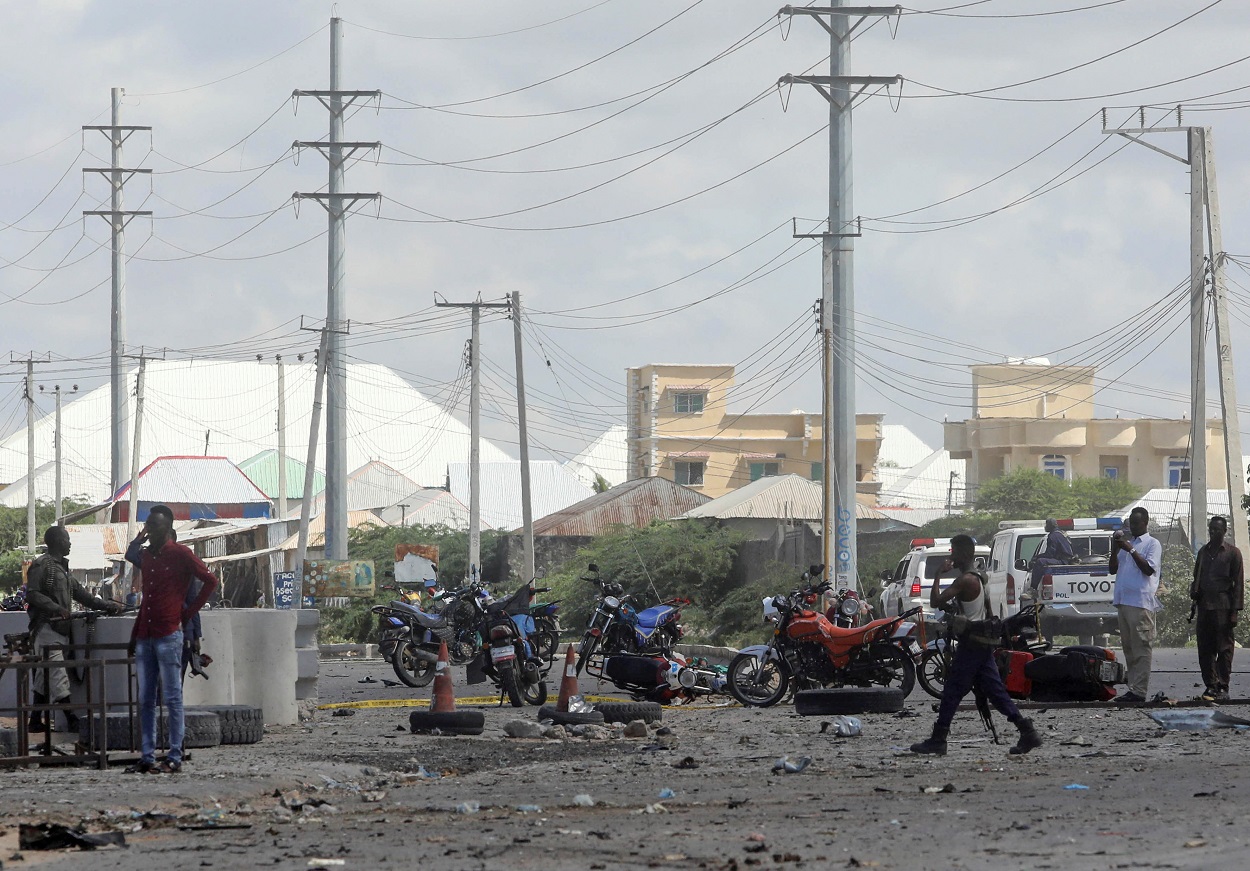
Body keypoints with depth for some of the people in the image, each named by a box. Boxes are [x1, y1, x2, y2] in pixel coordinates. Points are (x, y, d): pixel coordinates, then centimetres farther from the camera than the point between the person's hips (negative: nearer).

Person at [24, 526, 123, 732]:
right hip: (46, 628, -10)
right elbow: (32, 594, -14)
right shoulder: (42, 565, -6)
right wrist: (56, 608, -25)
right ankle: (72, 721, -18)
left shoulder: (61, 567, 22)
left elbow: (79, 592, 25)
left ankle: (36, 721, 13)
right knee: (58, 676, -12)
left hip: (60, 628, 10)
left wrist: (107, 606, 20)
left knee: (45, 677, 10)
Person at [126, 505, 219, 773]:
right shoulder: (145, 555, 17)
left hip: (169, 635, -7)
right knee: (145, 699, 4)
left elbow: (210, 580, -4)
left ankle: (175, 757, -4)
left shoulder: (180, 554, -3)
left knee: (172, 698, -5)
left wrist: (190, 612, -5)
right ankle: (147, 757, 5)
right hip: (145, 637, 7)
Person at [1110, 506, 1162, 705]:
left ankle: (1139, 691, -13)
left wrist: (1131, 550, -14)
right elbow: (1112, 569, 17)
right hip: (1123, 601, 8)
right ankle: (1133, 688, 12)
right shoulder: (1127, 542, 21)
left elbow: (1149, 569, -12)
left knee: (1141, 647, -9)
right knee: (1128, 647, 8)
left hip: (1141, 602, -8)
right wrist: (1115, 550, 1)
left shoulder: (1152, 544, 1)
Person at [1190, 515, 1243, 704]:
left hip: (1223, 606, -5)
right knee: (1205, 649, 3)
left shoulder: (1232, 553, 2)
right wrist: (1194, 602, 8)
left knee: (1224, 648, -5)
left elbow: (1238, 583, -1)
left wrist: (1235, 610, -8)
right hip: (1204, 606, 5)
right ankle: (1211, 686, 7)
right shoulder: (1203, 552, 17)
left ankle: (1222, 688, -4)